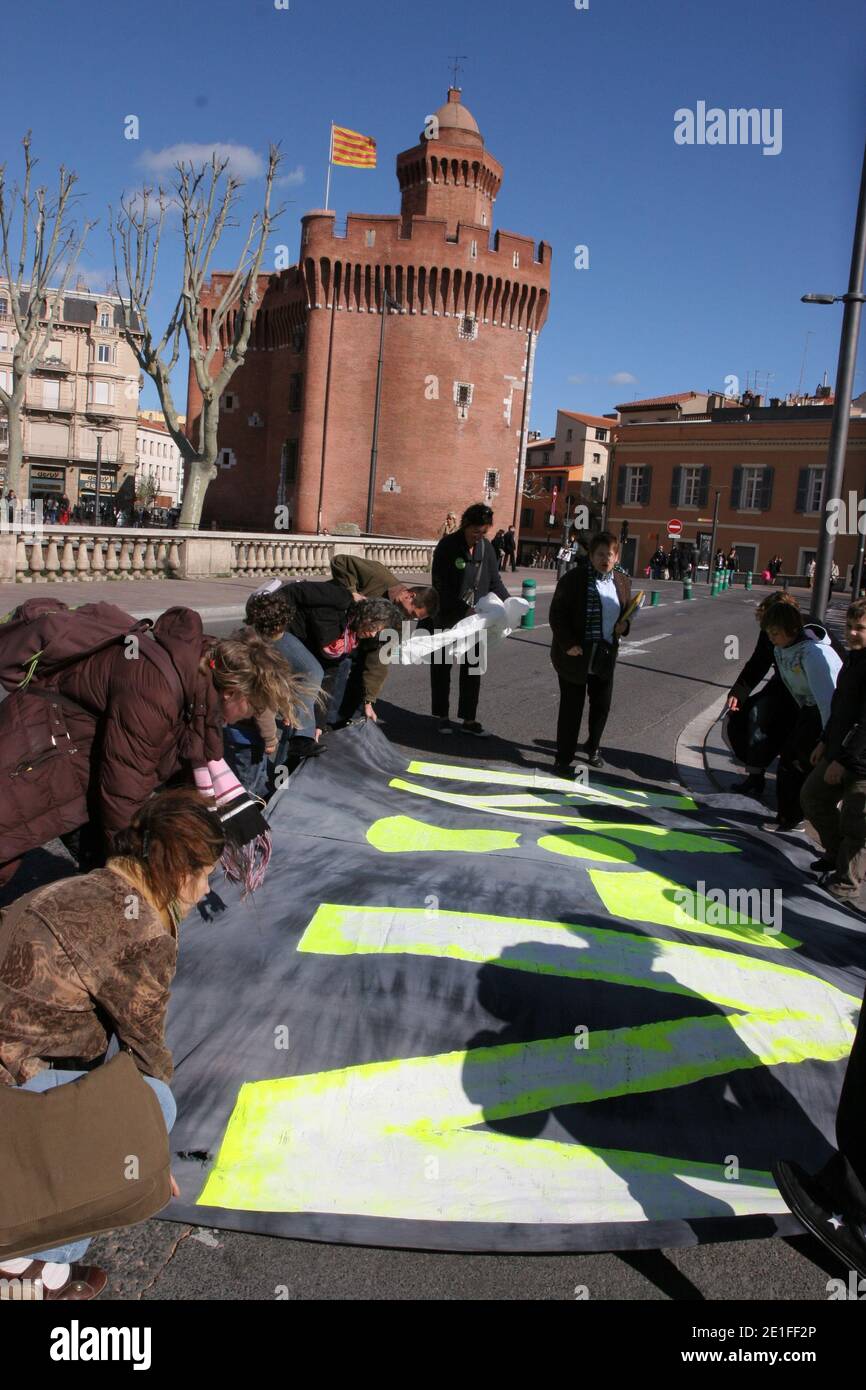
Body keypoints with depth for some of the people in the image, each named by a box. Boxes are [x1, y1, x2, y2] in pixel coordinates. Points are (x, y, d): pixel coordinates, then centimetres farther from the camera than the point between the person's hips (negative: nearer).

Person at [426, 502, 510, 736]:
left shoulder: (486, 547, 3)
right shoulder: (448, 546, -13)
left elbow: (495, 581, 6)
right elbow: (441, 585, -18)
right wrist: (463, 607, -26)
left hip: (474, 620, 5)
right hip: (446, 619, -5)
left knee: (473, 669, 7)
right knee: (441, 667, 10)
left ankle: (468, 719, 16)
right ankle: (441, 716, 23)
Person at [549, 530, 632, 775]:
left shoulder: (623, 581, 5)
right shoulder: (574, 578, -11)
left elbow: (626, 611, 20)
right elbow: (557, 614, -10)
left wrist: (624, 625, -3)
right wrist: (568, 644, -19)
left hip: (606, 655, 5)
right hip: (575, 654, -5)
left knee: (602, 705, 16)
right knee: (571, 708, 1)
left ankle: (592, 746, 41)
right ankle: (563, 760, 13)